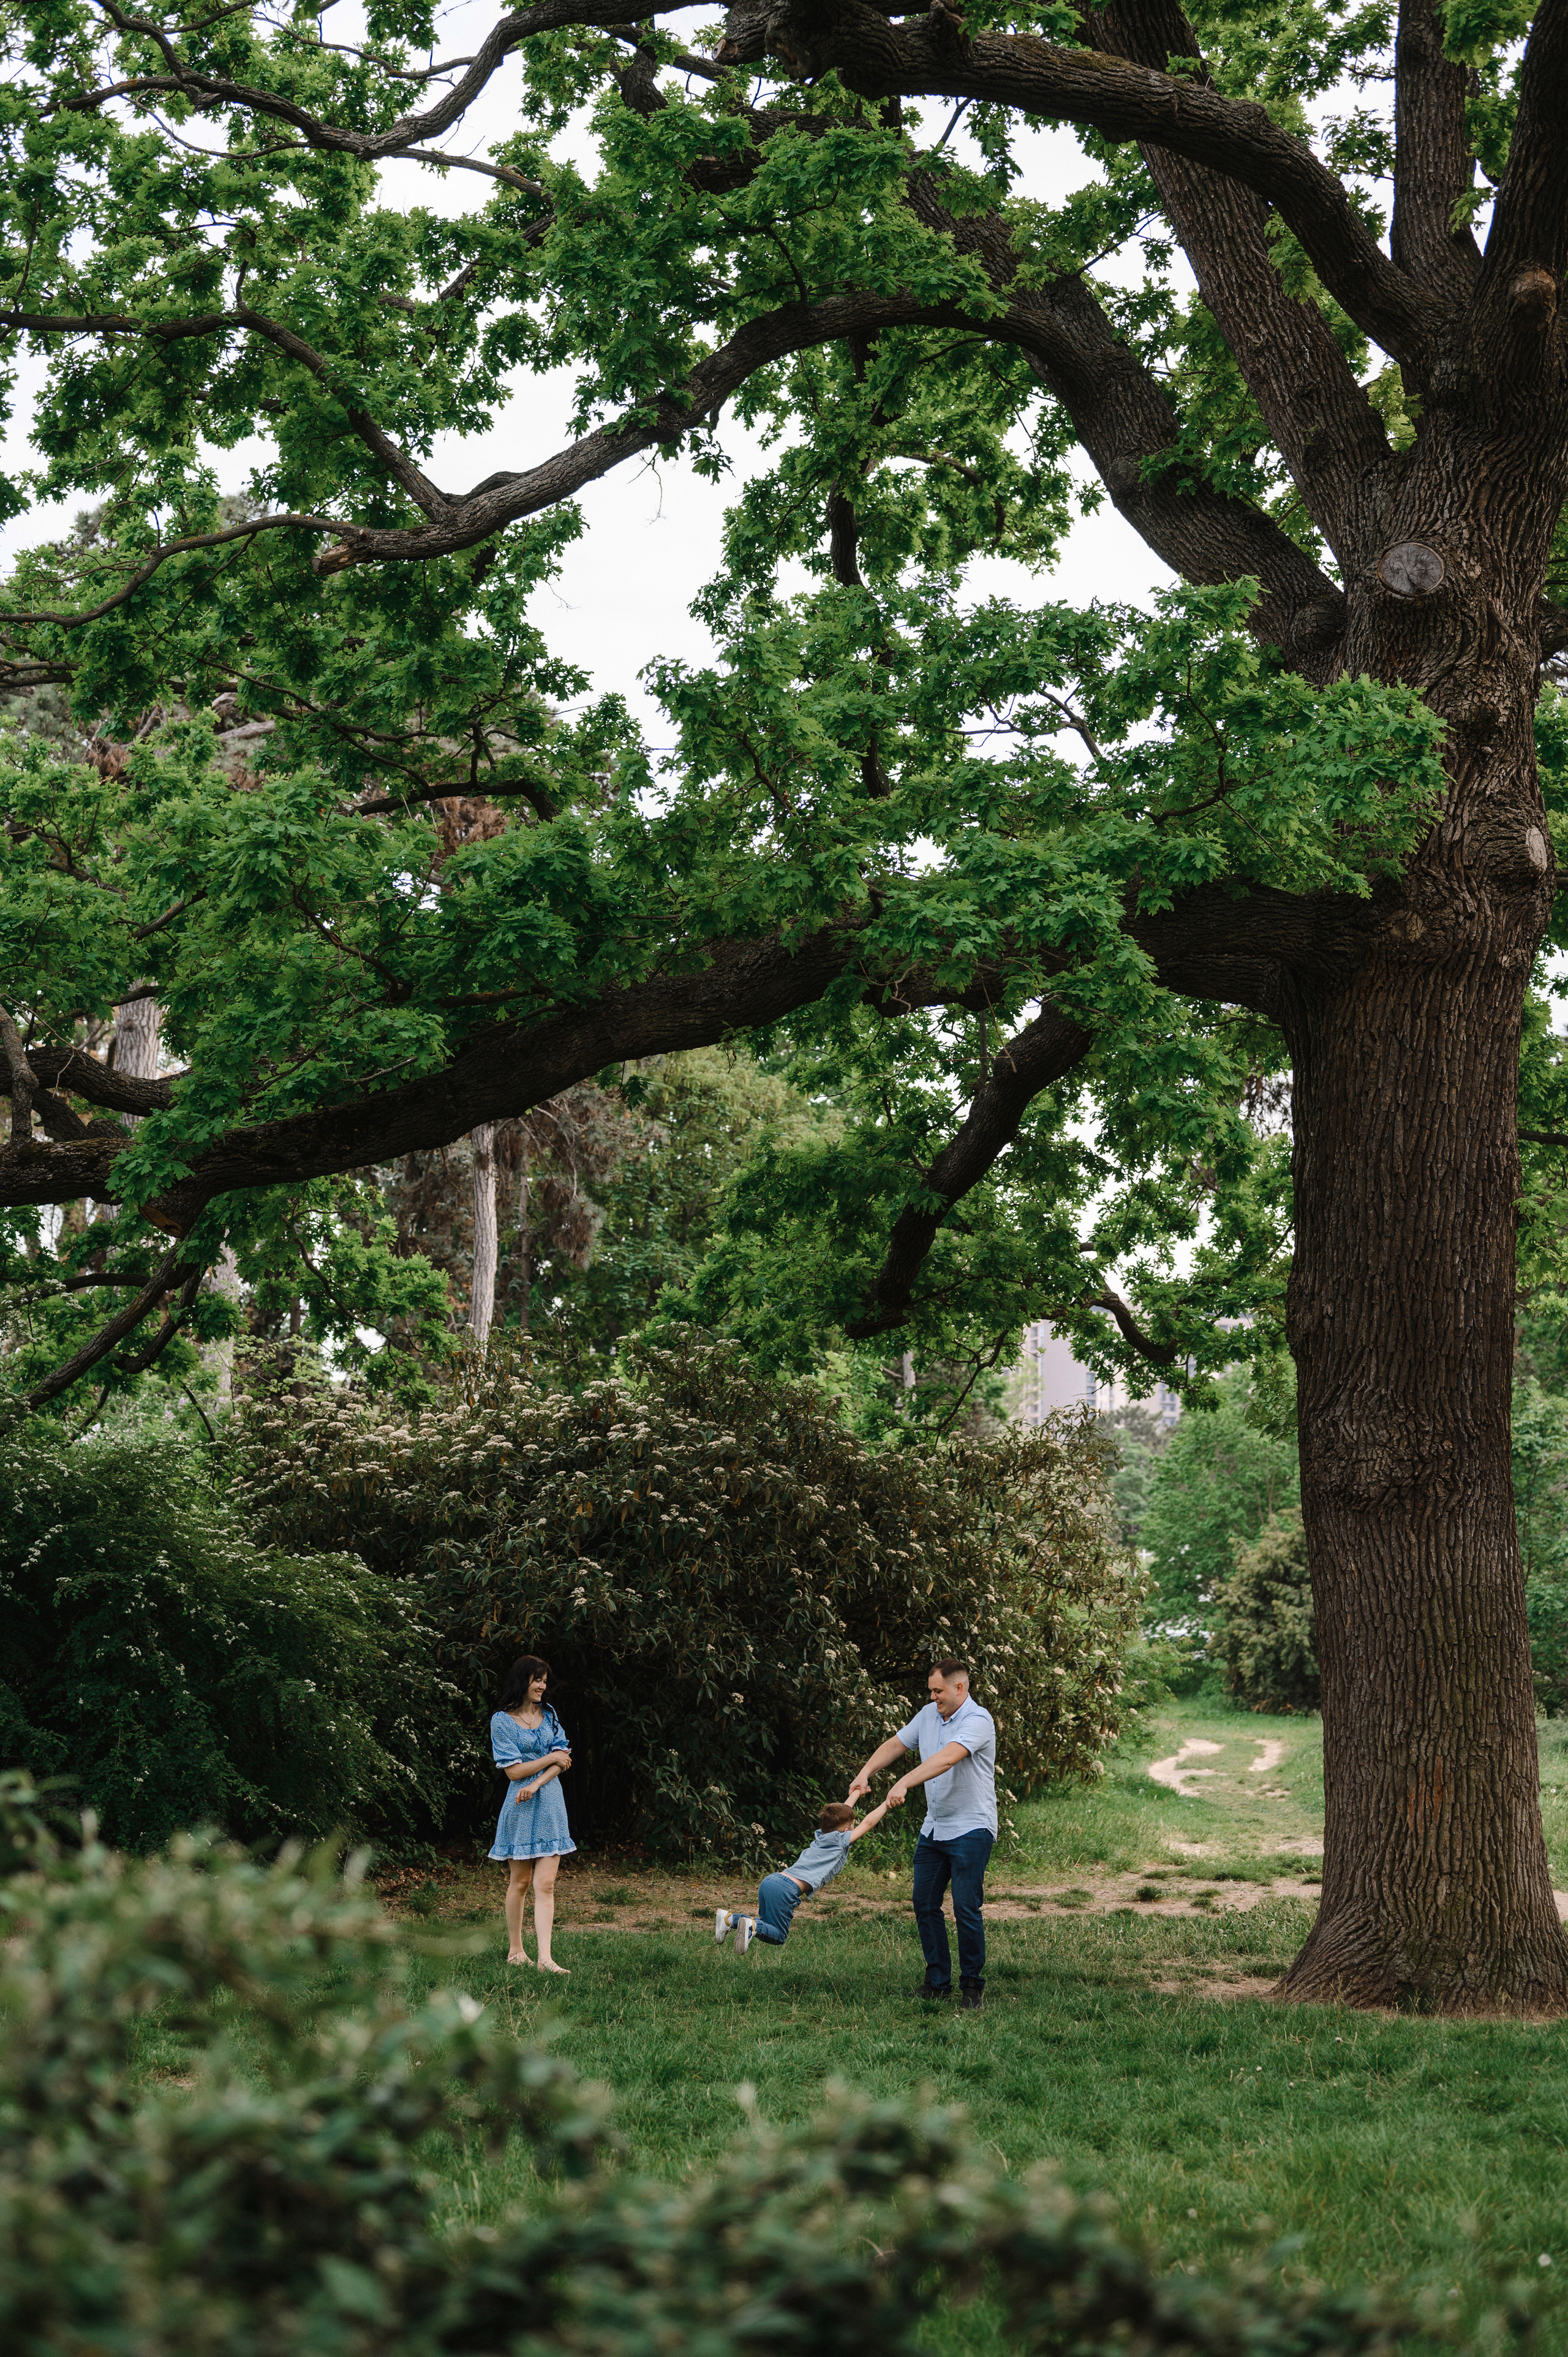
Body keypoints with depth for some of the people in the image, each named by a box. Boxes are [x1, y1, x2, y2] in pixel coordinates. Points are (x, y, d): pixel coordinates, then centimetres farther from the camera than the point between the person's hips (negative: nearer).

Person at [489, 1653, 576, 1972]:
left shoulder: (548, 1715, 11)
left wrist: (536, 1784, -12)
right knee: (520, 1882, 7)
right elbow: (514, 1770, -9)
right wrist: (551, 1758, -3)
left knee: (545, 1884, -5)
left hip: (550, 1803, 3)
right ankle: (515, 1950, 20)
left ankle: (545, 1958, -13)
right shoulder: (502, 1721, -4)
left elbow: (564, 1759, 3)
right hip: (521, 1806, -3)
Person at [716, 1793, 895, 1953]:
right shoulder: (839, 1841, 4)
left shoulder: (821, 1836, 25)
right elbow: (867, 1823, 6)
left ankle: (728, 1918, 3)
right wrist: (886, 1805, 18)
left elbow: (840, 1812, 40)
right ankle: (752, 1927, -25)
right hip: (786, 1889, -8)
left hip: (770, 1880, 8)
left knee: (767, 1926, 20)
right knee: (778, 1938, -1)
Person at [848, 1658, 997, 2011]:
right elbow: (895, 1744, 16)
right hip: (934, 1827, 8)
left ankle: (972, 1985, 2)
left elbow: (946, 1759, -31)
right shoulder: (929, 1715, 9)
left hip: (971, 1828, -8)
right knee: (925, 1905, 8)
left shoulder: (977, 1720, -17)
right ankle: (938, 1981, 17)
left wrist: (904, 1783, -39)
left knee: (966, 1909, -9)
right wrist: (865, 1775, 1)